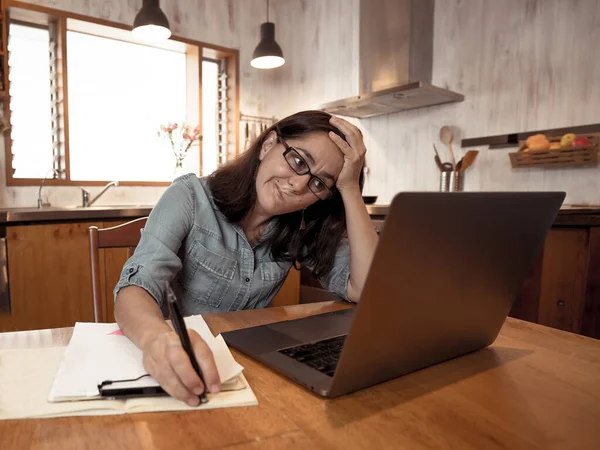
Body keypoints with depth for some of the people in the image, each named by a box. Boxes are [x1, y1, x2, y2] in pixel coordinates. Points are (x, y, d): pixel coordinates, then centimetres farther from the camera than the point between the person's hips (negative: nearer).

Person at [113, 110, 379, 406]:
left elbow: (368, 291, -13)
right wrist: (158, 337, -48)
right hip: (180, 371, -1)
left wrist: (351, 189, -17)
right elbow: (135, 288, -25)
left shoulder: (302, 227, -3)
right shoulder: (190, 197, -13)